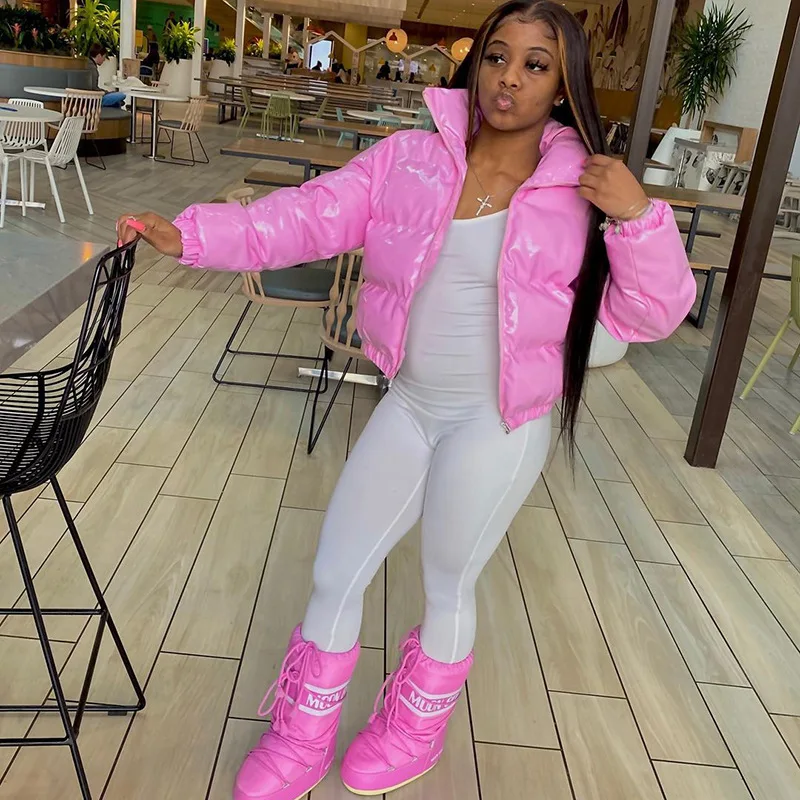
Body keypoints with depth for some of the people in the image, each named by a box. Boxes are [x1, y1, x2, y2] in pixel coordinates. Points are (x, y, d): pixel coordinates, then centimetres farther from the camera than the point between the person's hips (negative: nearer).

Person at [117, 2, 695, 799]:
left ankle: (417, 731, 45)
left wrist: (639, 218, -23)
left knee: (448, 586, 14)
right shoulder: (412, 158, -3)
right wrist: (191, 234, -14)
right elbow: (307, 216, -5)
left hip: (497, 427, -3)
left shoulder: (582, 189, -8)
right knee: (335, 574, 11)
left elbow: (648, 316, -7)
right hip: (406, 406, 3)